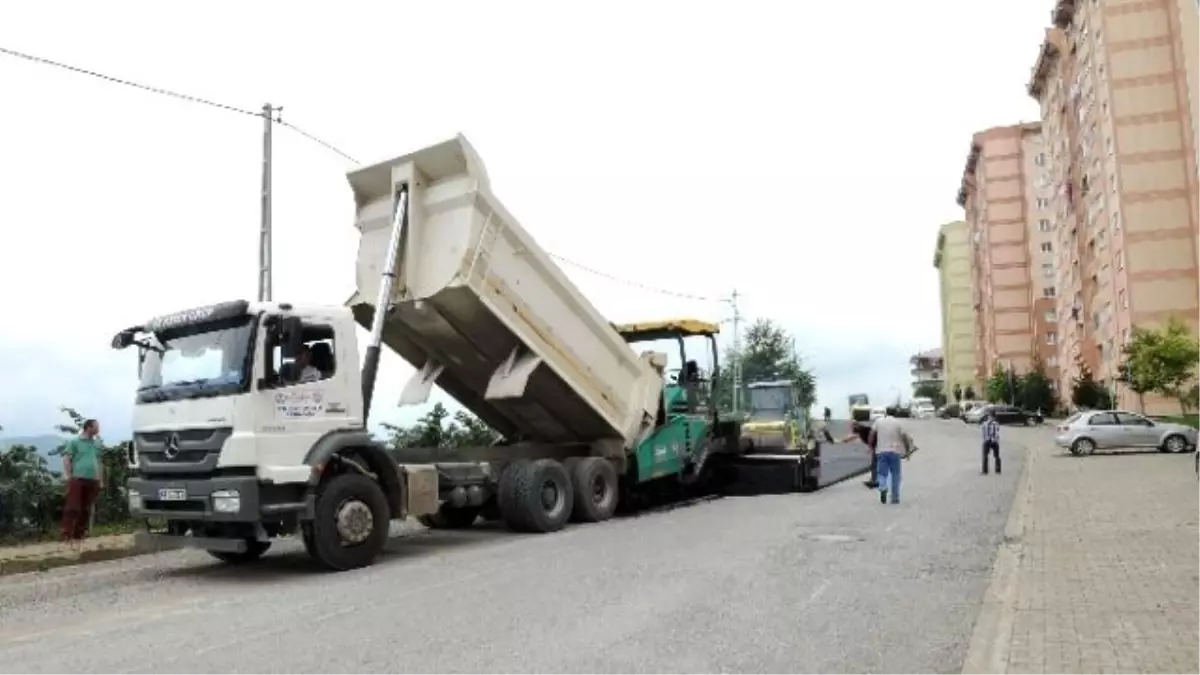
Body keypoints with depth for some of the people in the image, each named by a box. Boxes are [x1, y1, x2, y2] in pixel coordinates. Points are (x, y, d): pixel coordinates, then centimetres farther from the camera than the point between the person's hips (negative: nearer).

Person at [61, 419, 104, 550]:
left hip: (93, 480, 5)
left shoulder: (97, 443, 18)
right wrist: (68, 476, -11)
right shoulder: (75, 442, 2)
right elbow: (66, 458, -3)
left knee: (86, 510, 7)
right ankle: (67, 535, -8)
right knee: (72, 508, -10)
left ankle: (78, 535, 14)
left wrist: (101, 480, 17)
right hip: (77, 479, -5)